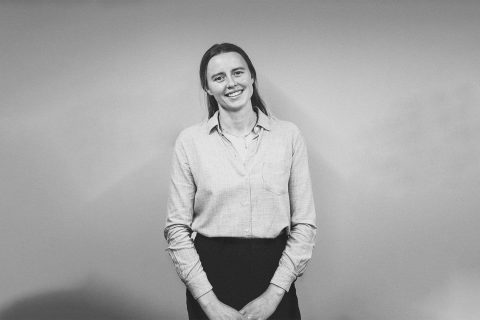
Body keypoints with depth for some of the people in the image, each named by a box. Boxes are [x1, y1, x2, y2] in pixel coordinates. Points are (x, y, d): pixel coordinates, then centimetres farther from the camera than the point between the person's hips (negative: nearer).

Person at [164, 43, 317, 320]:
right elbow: (177, 227, -4)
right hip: (210, 272, 0)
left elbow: (305, 223, -3)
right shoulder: (190, 141, -4)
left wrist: (274, 294, -10)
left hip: (273, 272, 1)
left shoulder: (289, 135, -3)